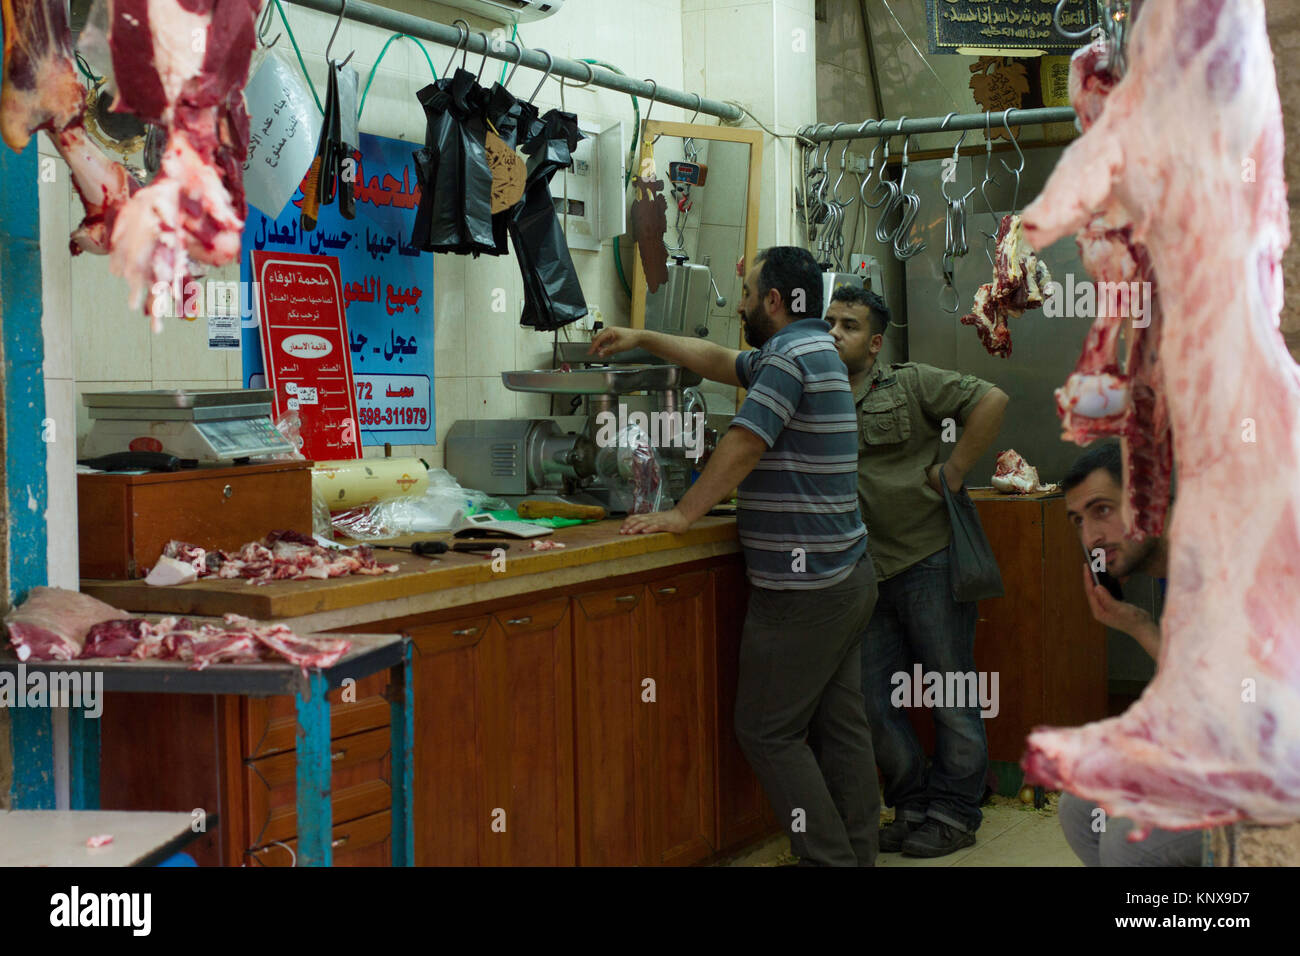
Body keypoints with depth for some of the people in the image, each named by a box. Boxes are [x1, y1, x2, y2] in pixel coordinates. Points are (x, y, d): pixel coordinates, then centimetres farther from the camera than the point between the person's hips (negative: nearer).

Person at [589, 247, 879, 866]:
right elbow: (720, 361, 30)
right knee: (840, 727, 11)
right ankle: (857, 855, 15)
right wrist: (642, 339, 33)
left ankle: (828, 859, -4)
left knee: (767, 731, -4)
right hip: (847, 576, 10)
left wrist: (681, 515, -13)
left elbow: (741, 448, -19)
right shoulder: (812, 352, 17)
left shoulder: (792, 356, -16)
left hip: (804, 587, -10)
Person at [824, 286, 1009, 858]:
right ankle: (914, 806, 22)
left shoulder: (910, 385, -1)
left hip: (930, 559, -5)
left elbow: (991, 400, -8)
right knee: (871, 701, 6)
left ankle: (955, 813, 16)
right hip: (868, 573, 5)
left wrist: (952, 471, -10)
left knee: (950, 690, 4)